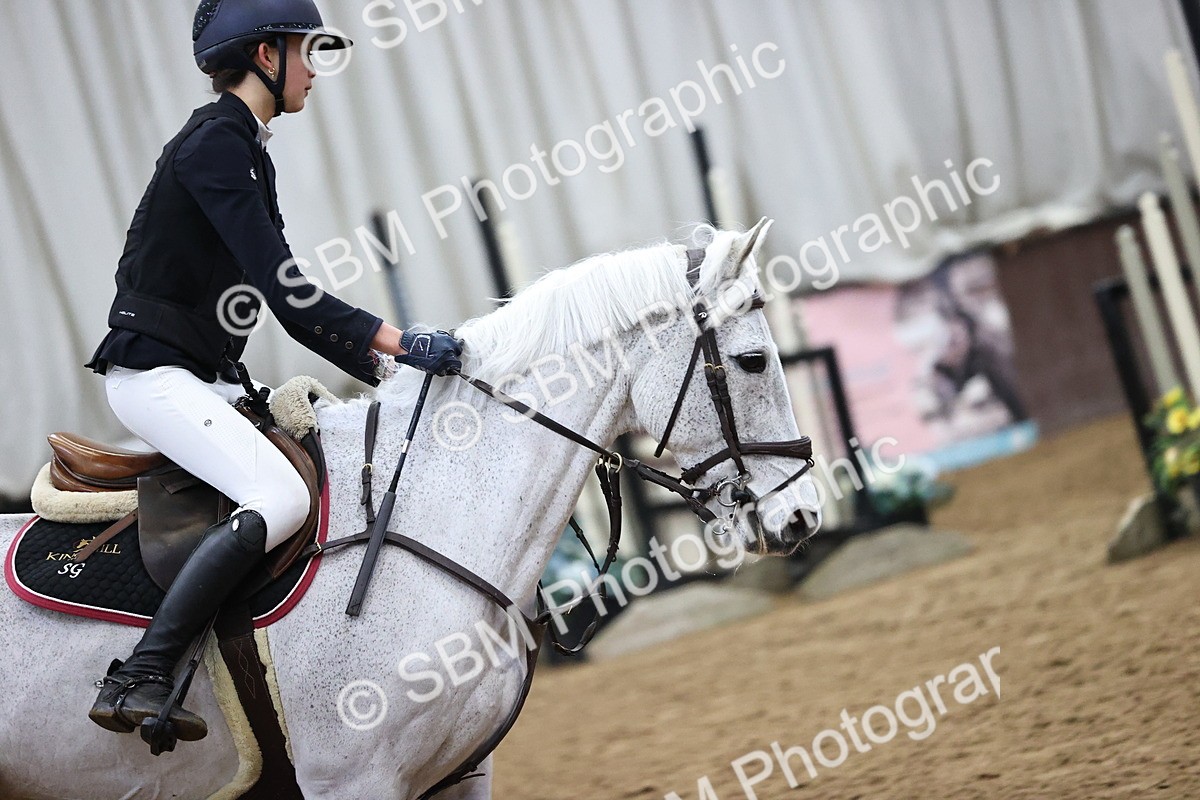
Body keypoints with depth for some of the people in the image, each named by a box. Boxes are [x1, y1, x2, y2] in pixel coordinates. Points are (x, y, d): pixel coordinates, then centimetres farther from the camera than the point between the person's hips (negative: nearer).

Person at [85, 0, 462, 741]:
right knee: (282, 497, -27)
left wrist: (384, 368, 11)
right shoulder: (213, 143, -13)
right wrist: (397, 341, -20)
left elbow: (292, 305, 19)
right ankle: (138, 680, -28)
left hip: (206, 380, 10)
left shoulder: (247, 153, 17)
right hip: (155, 372, -10)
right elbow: (281, 286, -21)